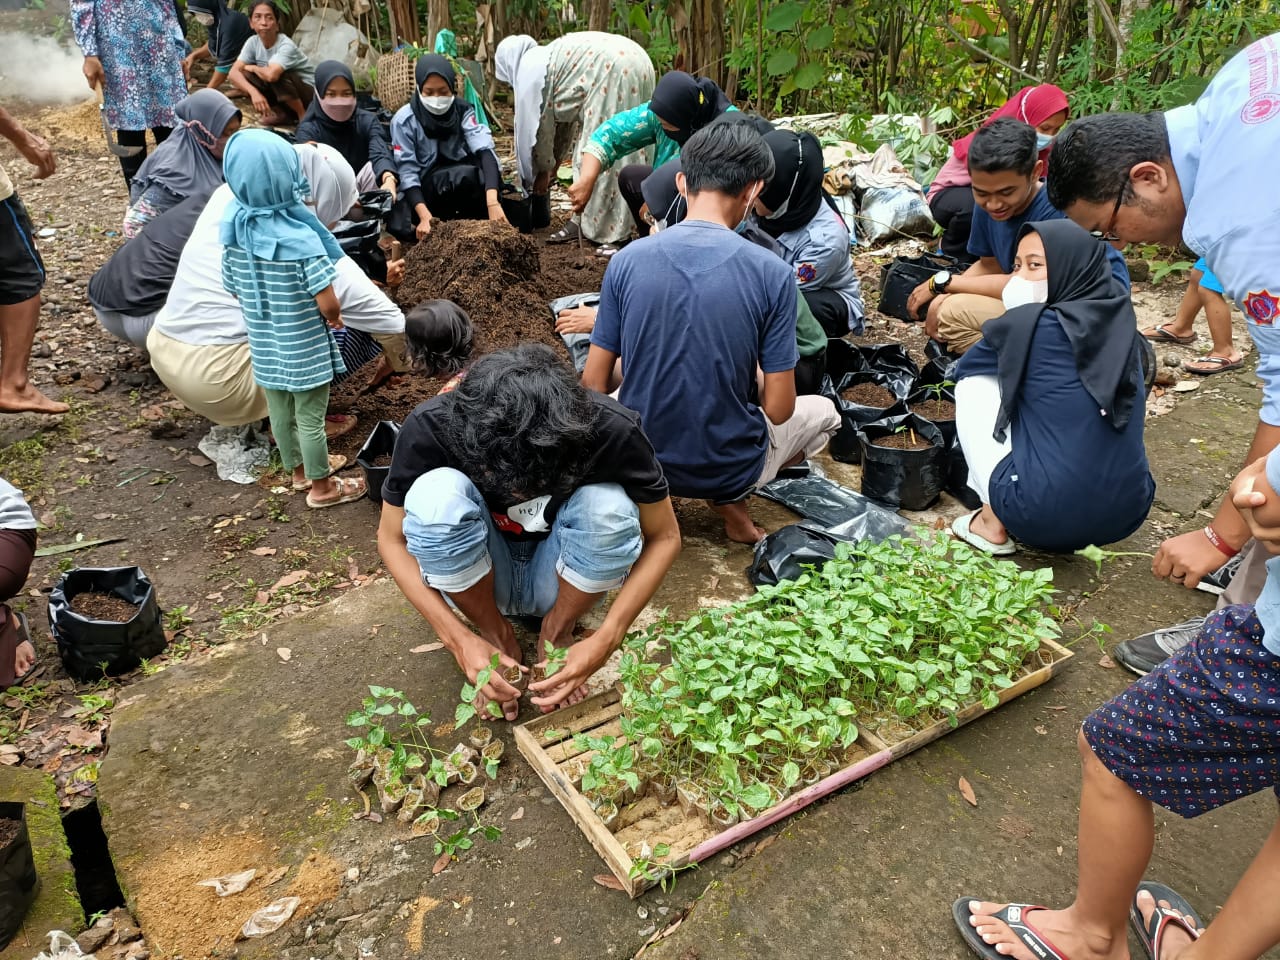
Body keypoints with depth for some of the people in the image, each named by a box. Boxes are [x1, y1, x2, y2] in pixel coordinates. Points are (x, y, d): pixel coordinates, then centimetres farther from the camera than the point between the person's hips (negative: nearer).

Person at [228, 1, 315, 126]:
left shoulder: (286, 45, -25)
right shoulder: (252, 42, -8)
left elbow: (271, 75, -42)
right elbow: (234, 72, -15)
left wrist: (252, 68, -20)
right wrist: (254, 92, -33)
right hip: (280, 92, 6)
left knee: (277, 75, -33)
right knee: (243, 75, -13)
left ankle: (303, 115, -12)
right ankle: (281, 113, -3)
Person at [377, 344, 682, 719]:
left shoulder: (612, 430, -29)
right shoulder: (429, 429, -28)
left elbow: (664, 537, -15)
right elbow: (392, 538, -14)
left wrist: (606, 639, -27)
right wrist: (459, 639, -26)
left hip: (561, 580, 0)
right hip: (477, 580, 0)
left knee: (609, 506, -31)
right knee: (435, 494, -30)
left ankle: (556, 634, -3)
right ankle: (497, 637, -5)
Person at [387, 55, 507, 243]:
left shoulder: (463, 110, -9)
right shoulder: (404, 120, -13)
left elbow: (484, 150, -25)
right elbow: (407, 171, -17)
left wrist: (492, 202, -44)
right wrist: (425, 216, -35)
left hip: (460, 185, 1)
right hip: (422, 192, -1)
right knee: (400, 227, -34)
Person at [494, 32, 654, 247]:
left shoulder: (529, 71, 3)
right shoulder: (546, 59, 29)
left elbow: (536, 125, 6)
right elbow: (564, 118, 33)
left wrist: (542, 170, 17)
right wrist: (553, 163, 37)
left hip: (613, 71, -10)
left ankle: (615, 233, -7)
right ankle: (586, 223, 16)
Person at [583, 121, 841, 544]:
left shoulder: (627, 259, -9)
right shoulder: (772, 274, -17)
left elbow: (594, 383, -4)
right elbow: (777, 410, -13)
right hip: (727, 468, -3)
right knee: (824, 412, 27)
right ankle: (730, 498, 5)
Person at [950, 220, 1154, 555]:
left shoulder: (1028, 324, -7)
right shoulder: (1120, 323, 8)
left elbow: (964, 367, 13)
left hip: (1044, 518, -6)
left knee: (974, 383, 11)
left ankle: (992, 524, 11)